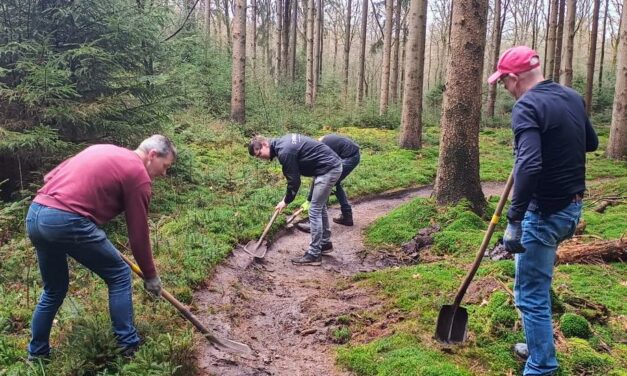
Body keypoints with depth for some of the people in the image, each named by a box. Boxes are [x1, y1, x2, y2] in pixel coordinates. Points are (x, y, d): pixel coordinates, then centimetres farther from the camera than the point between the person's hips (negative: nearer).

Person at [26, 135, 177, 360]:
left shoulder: (102, 150, 22)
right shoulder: (139, 175, 0)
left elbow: (50, 177, 24)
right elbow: (138, 234, 2)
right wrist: (150, 275, 13)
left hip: (34, 215, 8)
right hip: (67, 222, -8)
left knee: (54, 290, 25)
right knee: (119, 275, 9)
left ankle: (37, 353, 36)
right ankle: (129, 347, 11)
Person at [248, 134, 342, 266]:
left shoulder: (284, 152, -21)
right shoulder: (282, 142, 8)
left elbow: (294, 180, -15)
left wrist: (286, 201, -2)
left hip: (328, 169, -10)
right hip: (333, 165, 10)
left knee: (314, 211, -5)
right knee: (320, 206, 21)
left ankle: (314, 255, 1)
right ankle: (325, 243, 34)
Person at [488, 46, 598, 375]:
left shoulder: (527, 106, -18)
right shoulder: (572, 97, 8)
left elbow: (529, 166, -33)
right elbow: (591, 143, 24)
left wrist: (514, 220, -31)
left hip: (546, 212, -9)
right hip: (572, 207, 9)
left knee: (531, 295, 1)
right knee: (535, 284, 26)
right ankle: (540, 346, 39)